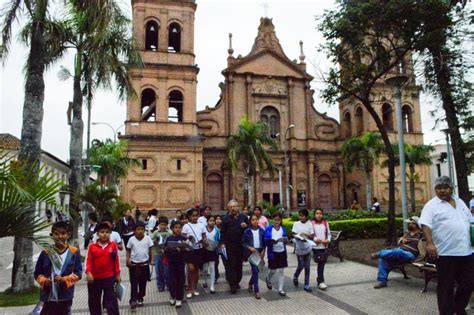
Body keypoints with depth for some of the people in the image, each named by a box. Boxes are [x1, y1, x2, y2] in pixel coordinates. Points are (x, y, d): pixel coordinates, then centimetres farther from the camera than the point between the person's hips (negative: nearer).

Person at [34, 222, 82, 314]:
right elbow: (37, 273, 6)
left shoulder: (74, 252, -4)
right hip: (48, 296, 0)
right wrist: (44, 280, -13)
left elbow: (78, 273, -4)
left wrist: (64, 279, -19)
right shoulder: (46, 252, -2)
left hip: (65, 297, 0)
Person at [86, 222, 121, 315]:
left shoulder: (113, 245, -5)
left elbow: (116, 261, 0)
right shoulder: (92, 246, -7)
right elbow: (89, 260, -5)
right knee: (94, 301, 16)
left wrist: (117, 274, 3)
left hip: (109, 277, -1)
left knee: (111, 300, 2)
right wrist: (88, 273, -17)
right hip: (95, 278, 1)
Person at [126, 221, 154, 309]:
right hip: (134, 264, -1)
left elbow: (151, 250, 0)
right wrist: (128, 259, -10)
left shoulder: (148, 238, -6)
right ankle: (133, 300, 0)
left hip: (144, 264, 1)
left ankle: (140, 298, 26)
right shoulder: (131, 239, -5)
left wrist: (152, 260, -5)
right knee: (134, 283, -2)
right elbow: (128, 250, 3)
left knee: (143, 283, 11)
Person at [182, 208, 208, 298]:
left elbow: (204, 237, 8)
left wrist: (204, 241, -13)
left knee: (196, 269, 10)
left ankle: (195, 288, 23)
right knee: (191, 269, -9)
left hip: (199, 249, 3)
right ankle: (189, 289, 6)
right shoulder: (186, 226, -4)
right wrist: (187, 238, -24)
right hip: (190, 250, -3)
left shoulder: (201, 225, 4)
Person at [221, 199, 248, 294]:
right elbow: (223, 232, -1)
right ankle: (233, 285, 1)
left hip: (241, 245, 3)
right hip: (230, 245, -3)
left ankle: (237, 281, 26)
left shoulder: (243, 217, 7)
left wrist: (246, 226, -9)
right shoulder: (226, 218, 0)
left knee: (239, 264, 12)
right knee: (231, 265, -3)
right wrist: (223, 243, -9)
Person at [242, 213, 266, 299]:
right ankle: (256, 291, 0)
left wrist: (263, 251, -4)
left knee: (256, 270, 13)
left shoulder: (261, 230, 1)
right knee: (255, 270, -9)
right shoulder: (247, 231, -7)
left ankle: (250, 283, 41)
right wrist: (250, 248, -16)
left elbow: (264, 242, 7)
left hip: (259, 252, 4)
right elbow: (243, 243, -2)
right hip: (251, 252, -3)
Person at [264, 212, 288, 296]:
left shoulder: (283, 229, 6)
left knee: (281, 271, 3)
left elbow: (285, 239, 8)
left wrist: (285, 240, -15)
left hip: (282, 252, 3)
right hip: (273, 252, -3)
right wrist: (272, 241, -27)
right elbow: (266, 240, -9)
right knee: (273, 270, 8)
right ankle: (268, 280, 41)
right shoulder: (268, 228, -6)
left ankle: (280, 289, 14)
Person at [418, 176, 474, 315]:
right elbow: (425, 225, -18)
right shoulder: (432, 205, -7)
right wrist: (430, 243, -31)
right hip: (445, 253, -6)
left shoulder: (460, 202, 15)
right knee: (446, 286, 3)